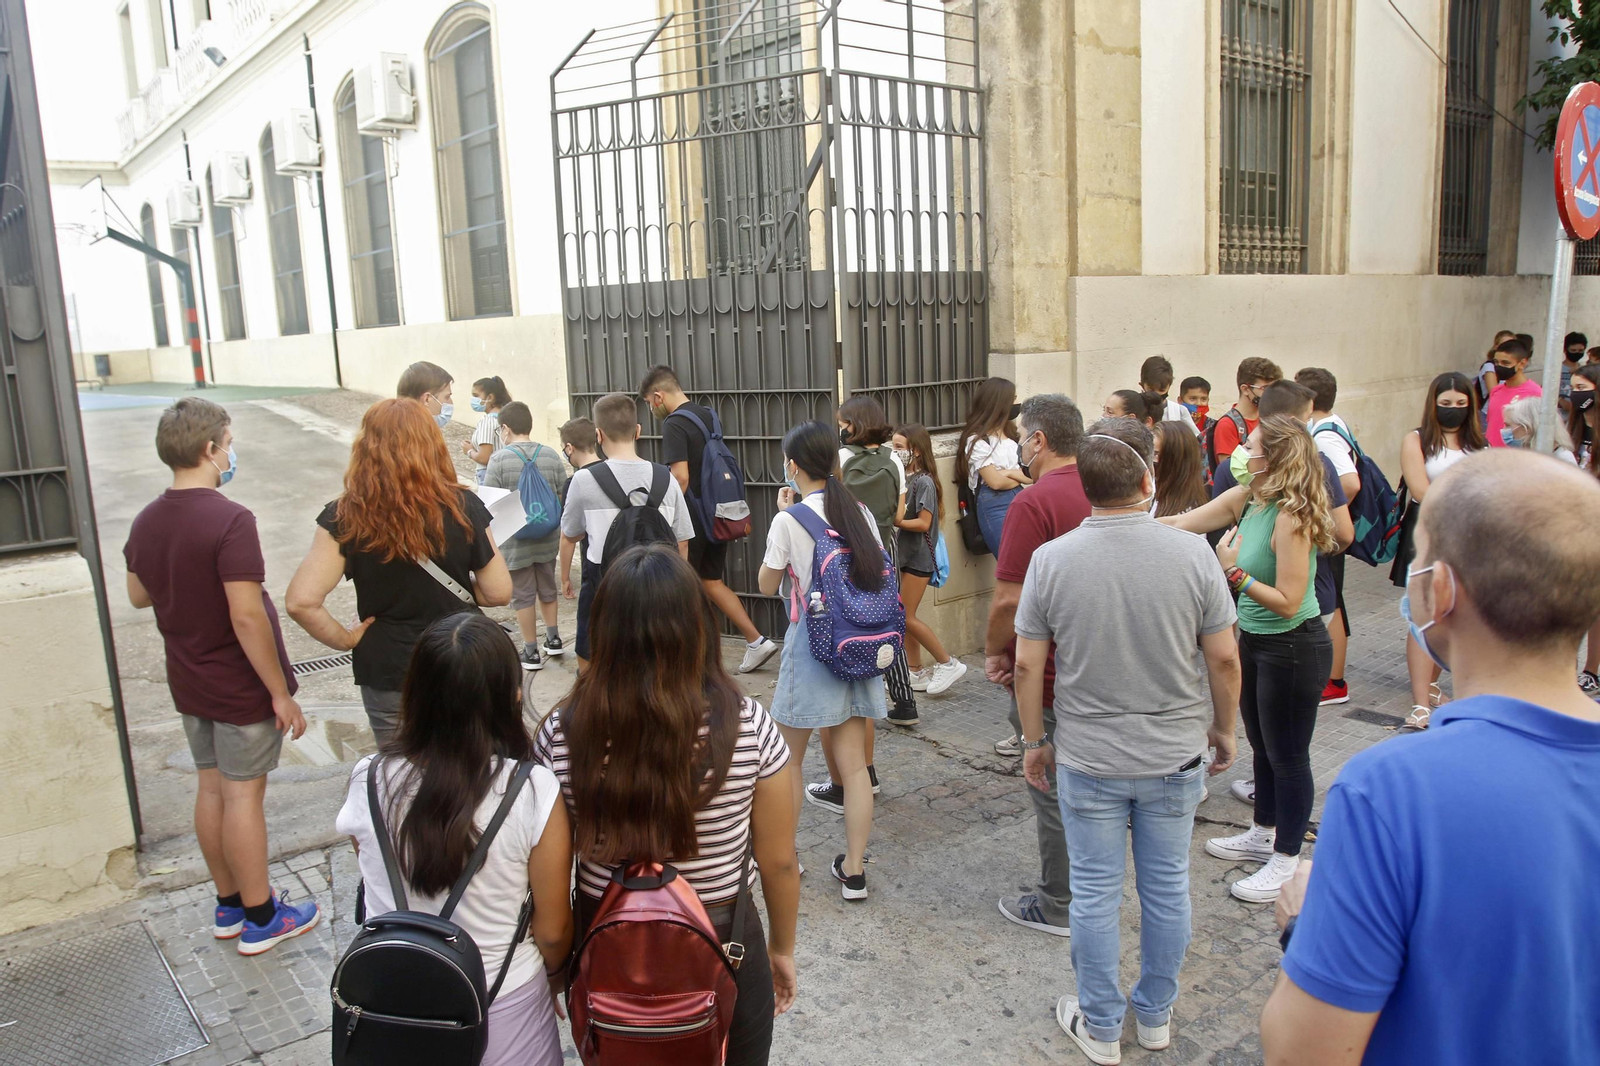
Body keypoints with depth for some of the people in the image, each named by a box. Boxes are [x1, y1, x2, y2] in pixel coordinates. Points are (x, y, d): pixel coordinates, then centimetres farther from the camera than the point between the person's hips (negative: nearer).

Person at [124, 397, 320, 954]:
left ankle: (228, 905, 31)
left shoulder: (147, 521, 1)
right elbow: (247, 617, -27)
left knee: (211, 788, 17)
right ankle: (260, 918, 17)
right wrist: (281, 693, -20)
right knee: (244, 795, 3)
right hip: (241, 686, -8)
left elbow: (139, 595, 16)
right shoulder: (230, 520, -24)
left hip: (190, 683, 8)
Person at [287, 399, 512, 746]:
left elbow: (302, 602, -19)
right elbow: (499, 593, -8)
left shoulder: (344, 517, -13)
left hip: (388, 678, 0)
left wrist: (346, 639, -3)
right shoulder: (463, 506, -11)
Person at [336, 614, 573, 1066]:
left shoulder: (368, 780, -16)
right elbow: (553, 931, -14)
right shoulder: (533, 791, -25)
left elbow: (377, 892, 0)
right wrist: (553, 977, 8)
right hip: (503, 1010, -2)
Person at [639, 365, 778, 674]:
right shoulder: (708, 416, 10)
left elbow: (680, 477, -24)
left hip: (692, 519, -8)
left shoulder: (674, 425, -16)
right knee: (713, 582, 17)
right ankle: (757, 641, 12)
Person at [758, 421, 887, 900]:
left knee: (789, 758, 12)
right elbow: (879, 577, 10)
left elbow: (766, 586, 1)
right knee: (852, 762, 9)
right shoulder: (860, 513, 3)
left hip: (812, 643, -5)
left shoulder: (790, 520, -12)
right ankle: (854, 869, 14)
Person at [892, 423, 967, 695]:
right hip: (902, 555, 8)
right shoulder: (903, 479, 8)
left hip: (918, 557, -8)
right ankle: (915, 672, 20)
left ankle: (948, 664, 6)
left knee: (907, 617, -6)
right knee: (904, 617, 10)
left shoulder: (923, 482, -14)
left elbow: (923, 523, -19)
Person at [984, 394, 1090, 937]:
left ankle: (1059, 906, 18)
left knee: (1052, 790, 5)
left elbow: (1010, 598, -25)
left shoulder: (1035, 503, -21)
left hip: (1045, 674, -8)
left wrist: (994, 652, -8)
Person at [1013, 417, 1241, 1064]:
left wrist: (1034, 741, 6)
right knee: (1167, 888, 19)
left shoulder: (1051, 560, -13)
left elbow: (1027, 664, -8)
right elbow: (1224, 658, -6)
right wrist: (1224, 729, 10)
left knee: (1096, 894, 13)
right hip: (1174, 755, 1)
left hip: (1087, 758, -1)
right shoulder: (1193, 554, -13)